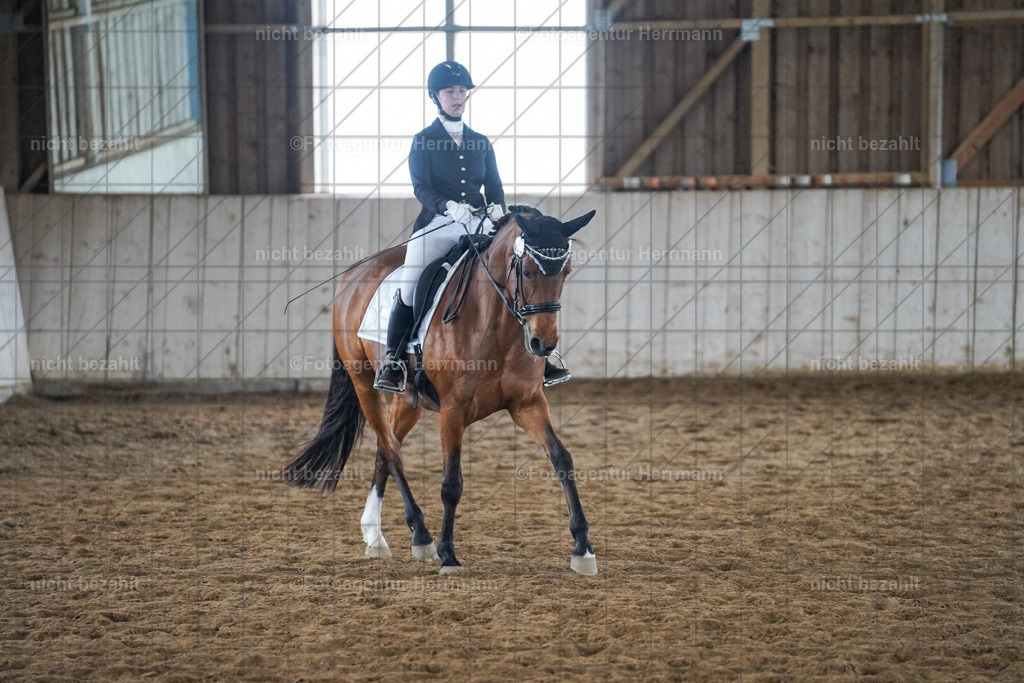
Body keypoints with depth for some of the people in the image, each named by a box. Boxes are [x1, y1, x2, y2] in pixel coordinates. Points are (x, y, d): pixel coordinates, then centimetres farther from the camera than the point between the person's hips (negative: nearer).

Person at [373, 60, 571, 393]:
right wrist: (449, 207, -24)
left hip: (479, 224, 3)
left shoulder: (481, 143, 17)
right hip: (438, 225, -3)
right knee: (408, 288, -19)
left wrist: (497, 208, -10)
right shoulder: (423, 141, 6)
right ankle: (392, 363, -10)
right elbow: (421, 188, -5)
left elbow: (494, 187, 14)